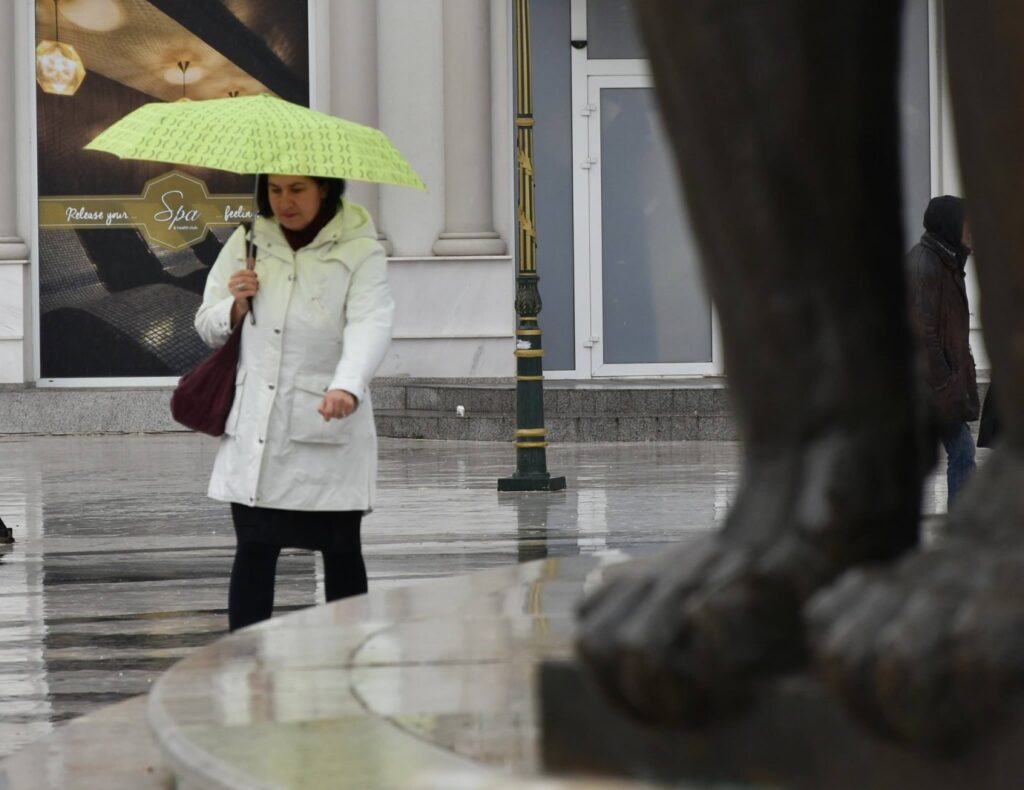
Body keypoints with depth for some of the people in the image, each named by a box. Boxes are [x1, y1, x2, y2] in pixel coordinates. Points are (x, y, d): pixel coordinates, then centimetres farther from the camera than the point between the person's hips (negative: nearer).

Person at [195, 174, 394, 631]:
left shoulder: (360, 253, -3)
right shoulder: (246, 243, 9)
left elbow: (369, 326, -20)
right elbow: (208, 328, 17)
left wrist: (347, 387, -38)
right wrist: (237, 306, -7)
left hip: (327, 428, -2)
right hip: (255, 429, 2)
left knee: (341, 551, 5)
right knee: (254, 550, -3)